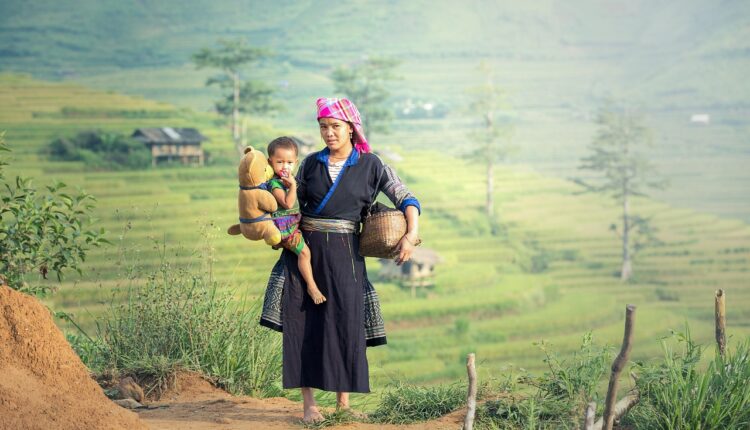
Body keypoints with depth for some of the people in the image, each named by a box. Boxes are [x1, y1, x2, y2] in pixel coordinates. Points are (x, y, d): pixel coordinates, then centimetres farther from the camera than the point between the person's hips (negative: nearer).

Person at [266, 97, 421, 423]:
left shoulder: (369, 165, 3)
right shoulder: (311, 163, 9)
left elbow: (405, 198, 1)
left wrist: (412, 234, -14)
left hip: (343, 253, -1)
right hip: (305, 248, 1)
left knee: (345, 322, -6)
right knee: (302, 323, -4)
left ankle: (343, 401, 5)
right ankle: (308, 404, -1)